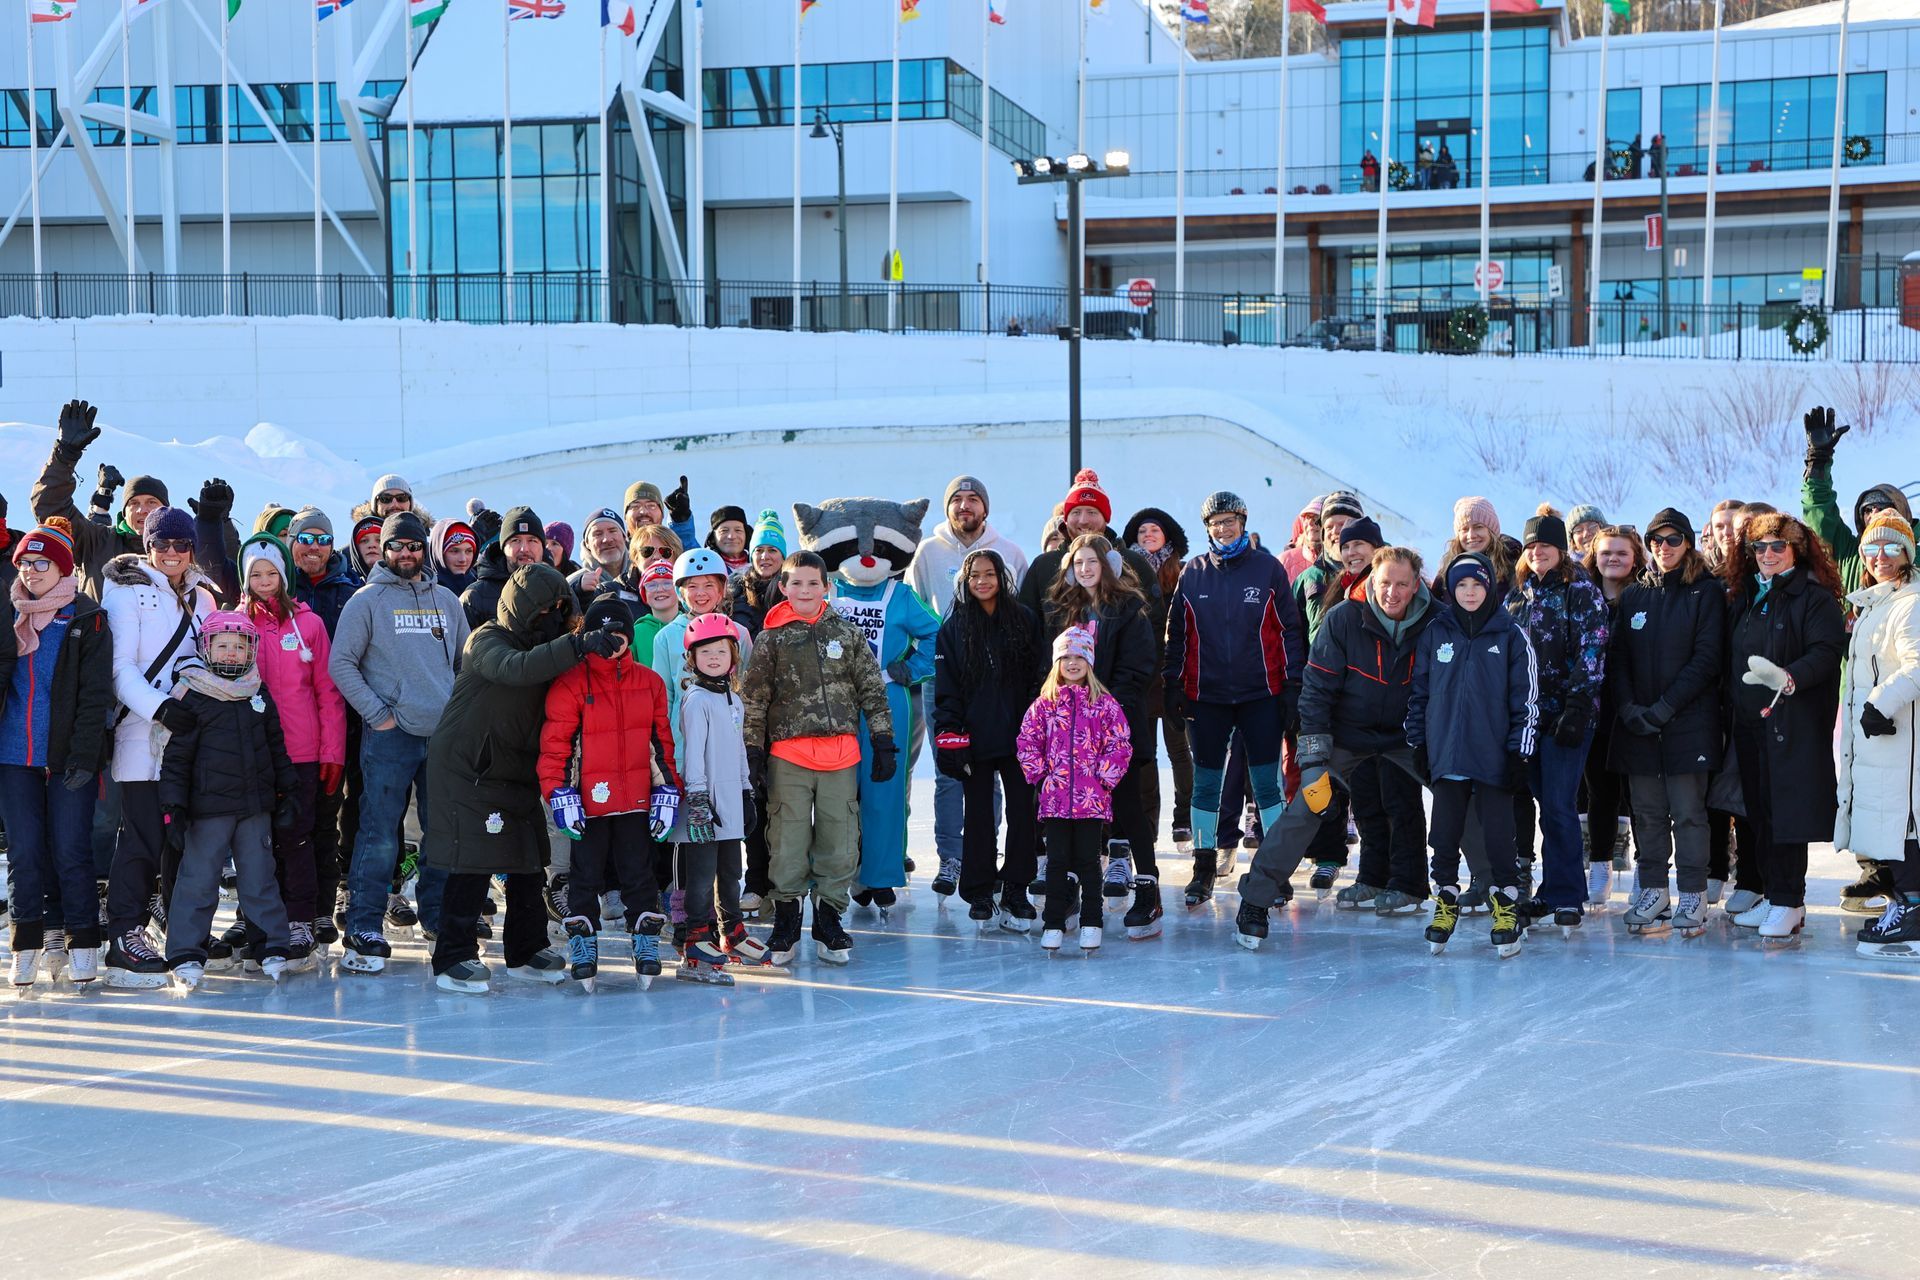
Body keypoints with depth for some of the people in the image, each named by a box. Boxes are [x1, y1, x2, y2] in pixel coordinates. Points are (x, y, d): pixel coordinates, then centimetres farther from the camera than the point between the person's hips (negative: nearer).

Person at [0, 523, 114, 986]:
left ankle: (82, 944, 5)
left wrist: (84, 755, -13)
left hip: (69, 755, -3)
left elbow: (95, 692, -6)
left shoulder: (86, 619, -1)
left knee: (70, 851, -3)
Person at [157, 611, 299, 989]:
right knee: (198, 879, -2)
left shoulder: (260, 694, 9)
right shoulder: (192, 698, -5)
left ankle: (272, 947, 17)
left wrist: (285, 794, 15)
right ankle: (185, 954, 3)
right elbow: (176, 757, -6)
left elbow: (276, 746, 17)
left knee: (259, 876, 10)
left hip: (256, 804, 4)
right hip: (209, 806, -4)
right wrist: (174, 809, -10)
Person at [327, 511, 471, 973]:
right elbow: (341, 663, -3)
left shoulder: (446, 601, 15)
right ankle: (363, 929, -3)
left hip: (445, 734, 5)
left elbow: (468, 662, 22)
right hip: (390, 735, -4)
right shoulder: (367, 600, 1)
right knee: (379, 835, -7)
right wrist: (377, 714, -10)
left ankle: (440, 917, 23)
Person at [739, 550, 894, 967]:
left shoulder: (847, 632, 8)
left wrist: (883, 742, 5)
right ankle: (786, 923, 12)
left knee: (840, 840, 3)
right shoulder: (771, 639, 4)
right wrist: (753, 753, -2)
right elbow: (753, 700, 3)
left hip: (841, 754, 2)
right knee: (788, 840, 0)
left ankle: (828, 922, 15)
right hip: (787, 756, -1)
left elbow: (873, 690, 10)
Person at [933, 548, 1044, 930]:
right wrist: (949, 732, -8)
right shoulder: (952, 629, 5)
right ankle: (978, 894, 13)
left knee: (1023, 810, -1)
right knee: (978, 814, 6)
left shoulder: (1024, 621, 6)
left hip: (1018, 736, 0)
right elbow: (946, 687, 2)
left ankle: (1015, 891, 6)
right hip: (975, 738, 0)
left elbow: (1039, 676, 6)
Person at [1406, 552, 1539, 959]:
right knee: (1444, 835, 8)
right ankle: (1445, 901, 20)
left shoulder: (1510, 635, 0)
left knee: (1498, 835, 1)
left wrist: (1520, 750, -4)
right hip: (1446, 753, 2)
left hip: (1493, 754, -2)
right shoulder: (1436, 632, 6)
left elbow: (1526, 696, 0)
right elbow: (1419, 690, 11)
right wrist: (1417, 742, 9)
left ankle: (1505, 905, 12)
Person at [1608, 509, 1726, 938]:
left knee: (1688, 812, -3)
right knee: (1647, 813, 7)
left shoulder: (1706, 592, 1)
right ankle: (1652, 890, 14)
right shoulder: (1633, 596, 13)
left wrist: (1666, 706, -13)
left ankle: (1692, 895, 2)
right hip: (1637, 723, 4)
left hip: (1689, 722, -4)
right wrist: (1628, 706, -7)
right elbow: (1617, 657, 9)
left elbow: (1707, 658, -7)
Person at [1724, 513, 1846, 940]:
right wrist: (1732, 704, 7)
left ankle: (1788, 903, -2)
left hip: (1794, 720, -7)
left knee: (1786, 809, -7)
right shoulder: (1743, 596, 16)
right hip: (1749, 720, 7)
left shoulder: (1815, 597, -5)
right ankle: (1775, 893, 17)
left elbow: (1825, 653, -16)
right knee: (1758, 810, 8)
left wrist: (1788, 678, -32)